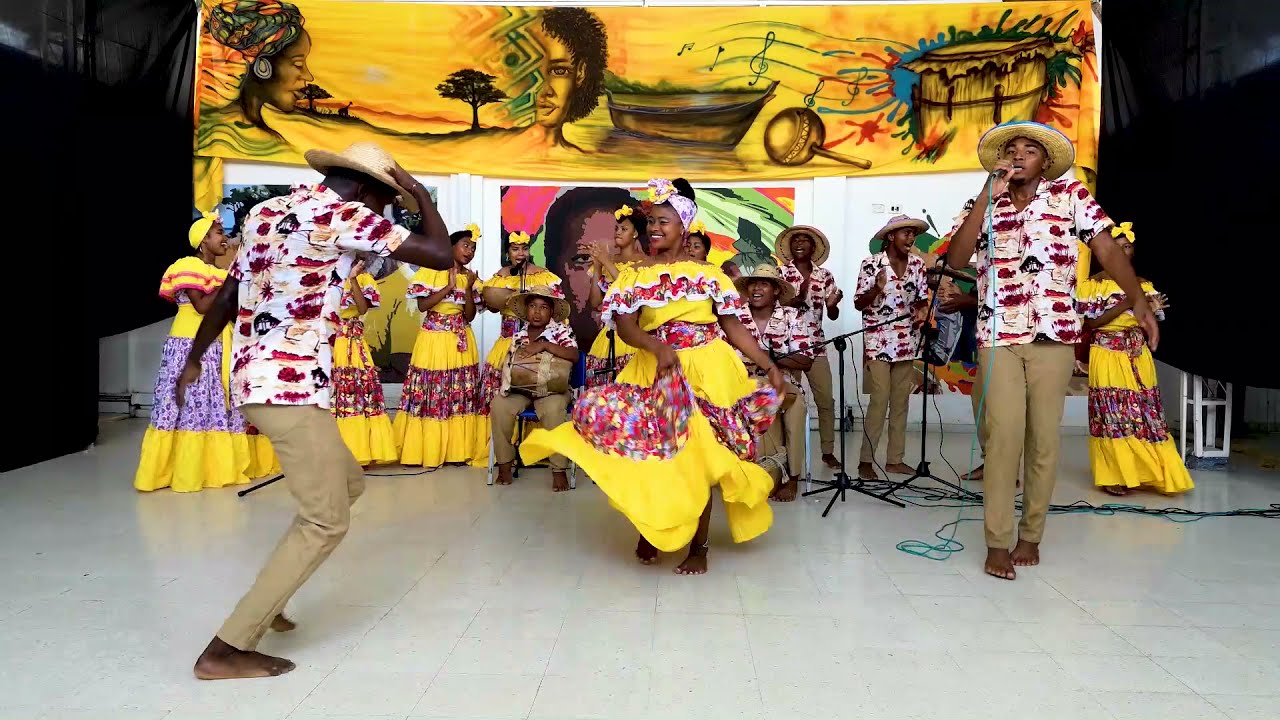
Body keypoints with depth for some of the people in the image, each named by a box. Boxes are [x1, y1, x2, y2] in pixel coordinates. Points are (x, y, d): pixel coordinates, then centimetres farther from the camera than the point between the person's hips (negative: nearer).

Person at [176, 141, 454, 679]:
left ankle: (263, 600, 28)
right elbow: (440, 256, -11)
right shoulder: (344, 215, -10)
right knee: (325, 522, -1)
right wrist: (420, 195, 4)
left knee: (348, 483, 22)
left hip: (255, 380, 10)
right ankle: (227, 650, 3)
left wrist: (195, 359, 32)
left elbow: (226, 296, 21)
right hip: (292, 386, -10)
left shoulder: (267, 211, 16)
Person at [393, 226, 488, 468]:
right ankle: (426, 449, 6)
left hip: (461, 343, 4)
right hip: (434, 340, -4)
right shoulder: (430, 272, -3)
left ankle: (458, 449, 8)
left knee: (460, 395, 2)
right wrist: (450, 287, -16)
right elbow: (422, 306, -13)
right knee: (430, 394, -3)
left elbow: (470, 316, 4)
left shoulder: (469, 278, 10)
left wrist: (468, 289, -9)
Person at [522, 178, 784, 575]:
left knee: (698, 454, -1)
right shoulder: (635, 275, 7)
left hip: (706, 372, -1)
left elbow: (734, 327, 5)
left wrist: (768, 364, -3)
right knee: (654, 452, -3)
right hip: (656, 372, 1)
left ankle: (698, 546, 13)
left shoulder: (708, 273, 6)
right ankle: (653, 527, 24)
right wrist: (659, 348, -24)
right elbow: (625, 326, -6)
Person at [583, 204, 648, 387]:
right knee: (602, 388, -1)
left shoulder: (644, 262, 0)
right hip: (609, 334, 4)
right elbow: (595, 303, 6)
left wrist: (608, 262, -11)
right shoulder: (606, 262, 12)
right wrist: (597, 266, -1)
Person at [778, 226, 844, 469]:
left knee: (826, 400, 2)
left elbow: (833, 315, 7)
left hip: (815, 344, 3)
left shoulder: (824, 275, 8)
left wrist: (833, 304, -15)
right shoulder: (780, 272, 2)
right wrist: (793, 300, -23)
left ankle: (828, 451, 14)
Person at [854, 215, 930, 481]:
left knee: (901, 402, 8)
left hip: (907, 342, 5)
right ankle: (865, 461, 1)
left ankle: (895, 459, 16)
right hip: (878, 342, -5)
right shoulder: (871, 263, -6)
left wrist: (922, 312, -10)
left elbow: (922, 299, 12)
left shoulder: (917, 264, 7)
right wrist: (876, 289, -22)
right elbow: (858, 303, -5)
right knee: (879, 401, -7)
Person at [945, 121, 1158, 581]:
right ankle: (997, 543, 0)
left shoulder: (1071, 195, 7)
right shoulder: (983, 205, 9)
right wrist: (988, 196, -8)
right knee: (1004, 435, -8)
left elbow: (1108, 250, 0)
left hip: (1054, 336, 0)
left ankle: (1031, 535, 19)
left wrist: (1139, 301, -13)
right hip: (998, 337, 0)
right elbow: (955, 259, -6)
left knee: (1044, 438, 5)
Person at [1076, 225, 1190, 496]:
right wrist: (1125, 304, -16)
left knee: (1145, 414, 1)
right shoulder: (1093, 284, -2)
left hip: (1138, 359, 4)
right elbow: (1090, 323, -11)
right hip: (1108, 357, -4)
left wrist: (1153, 310, -8)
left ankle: (1143, 472, 9)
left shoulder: (1144, 285, 11)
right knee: (1113, 415, -4)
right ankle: (1115, 475, 4)